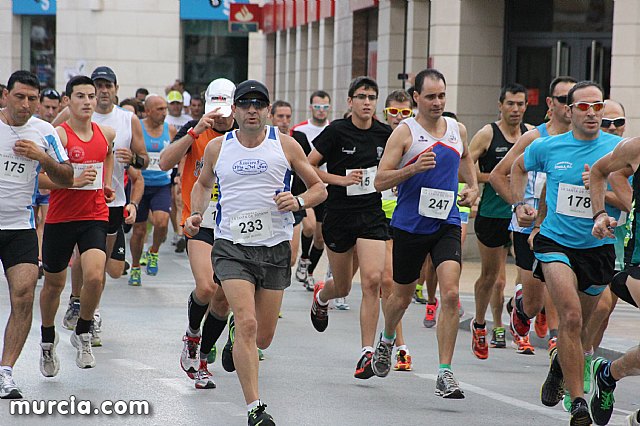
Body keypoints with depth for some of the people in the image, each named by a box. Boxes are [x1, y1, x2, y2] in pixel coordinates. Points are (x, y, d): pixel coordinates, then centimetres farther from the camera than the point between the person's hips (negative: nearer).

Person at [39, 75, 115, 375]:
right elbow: (38, 178, -17)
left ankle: (82, 334, 4)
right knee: (53, 283, 12)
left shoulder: (106, 133, 4)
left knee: (95, 276, -20)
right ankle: (48, 339, 36)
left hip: (95, 217, 2)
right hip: (60, 218, -2)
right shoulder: (58, 135, -12)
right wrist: (74, 181, -25)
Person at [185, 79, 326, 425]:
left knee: (262, 338, 7)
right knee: (247, 324, -19)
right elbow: (203, 183, 24)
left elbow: (319, 188, 8)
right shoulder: (217, 147, 5)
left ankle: (235, 335, 46)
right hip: (232, 245, -1)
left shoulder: (285, 145, 2)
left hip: (275, 247, 1)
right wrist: (196, 214, 6)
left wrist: (298, 201, -12)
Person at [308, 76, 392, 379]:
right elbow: (307, 167, -7)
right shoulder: (337, 131, -9)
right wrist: (341, 179, -16)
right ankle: (321, 296, 52)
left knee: (372, 280, -17)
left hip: (372, 215, 1)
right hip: (339, 215, -1)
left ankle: (367, 352, -12)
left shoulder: (384, 133, 2)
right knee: (343, 287, 13)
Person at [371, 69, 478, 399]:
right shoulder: (405, 132, -8)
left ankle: (445, 374, -14)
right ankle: (387, 340, 48)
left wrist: (472, 187, 15)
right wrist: (414, 167, -25)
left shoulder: (457, 130, 7)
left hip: (447, 224, 2)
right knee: (402, 295, 14)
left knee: (451, 294, -15)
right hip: (410, 224, -2)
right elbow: (380, 180, -11)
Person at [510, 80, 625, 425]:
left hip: (598, 247, 2)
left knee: (578, 325, 17)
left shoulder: (619, 149, -5)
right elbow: (518, 167, 21)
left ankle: (559, 366, 51)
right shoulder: (548, 147, -1)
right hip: (555, 243, -1)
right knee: (571, 317, -22)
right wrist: (520, 205, 10)